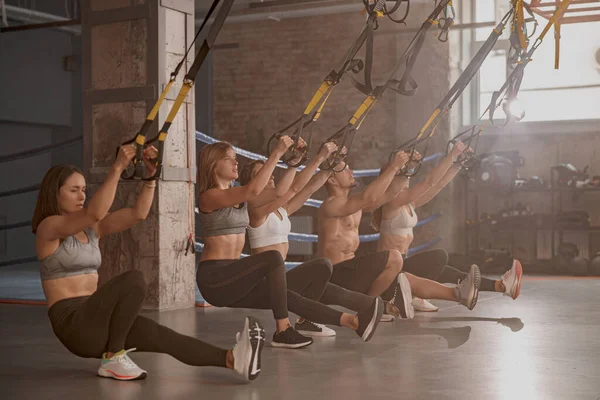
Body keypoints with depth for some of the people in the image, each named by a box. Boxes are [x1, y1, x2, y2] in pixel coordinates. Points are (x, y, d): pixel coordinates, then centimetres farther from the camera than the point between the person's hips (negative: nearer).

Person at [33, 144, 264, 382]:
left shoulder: (91, 228, 16)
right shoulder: (48, 227, -5)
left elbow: (138, 214, 4)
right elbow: (95, 213, -25)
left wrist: (151, 173, -7)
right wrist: (117, 168, -27)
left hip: (95, 320, 7)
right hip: (72, 324, -7)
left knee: (162, 336, -18)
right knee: (133, 280, -29)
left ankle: (233, 359, -35)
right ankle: (112, 359, -19)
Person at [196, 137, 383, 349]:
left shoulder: (239, 196, 16)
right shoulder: (209, 196, -10)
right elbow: (253, 190, -25)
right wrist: (277, 153, -25)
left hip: (233, 276, 8)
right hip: (214, 278, -8)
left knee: (288, 297, -8)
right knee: (273, 258, -27)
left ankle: (352, 321, -18)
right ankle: (282, 331, -22)